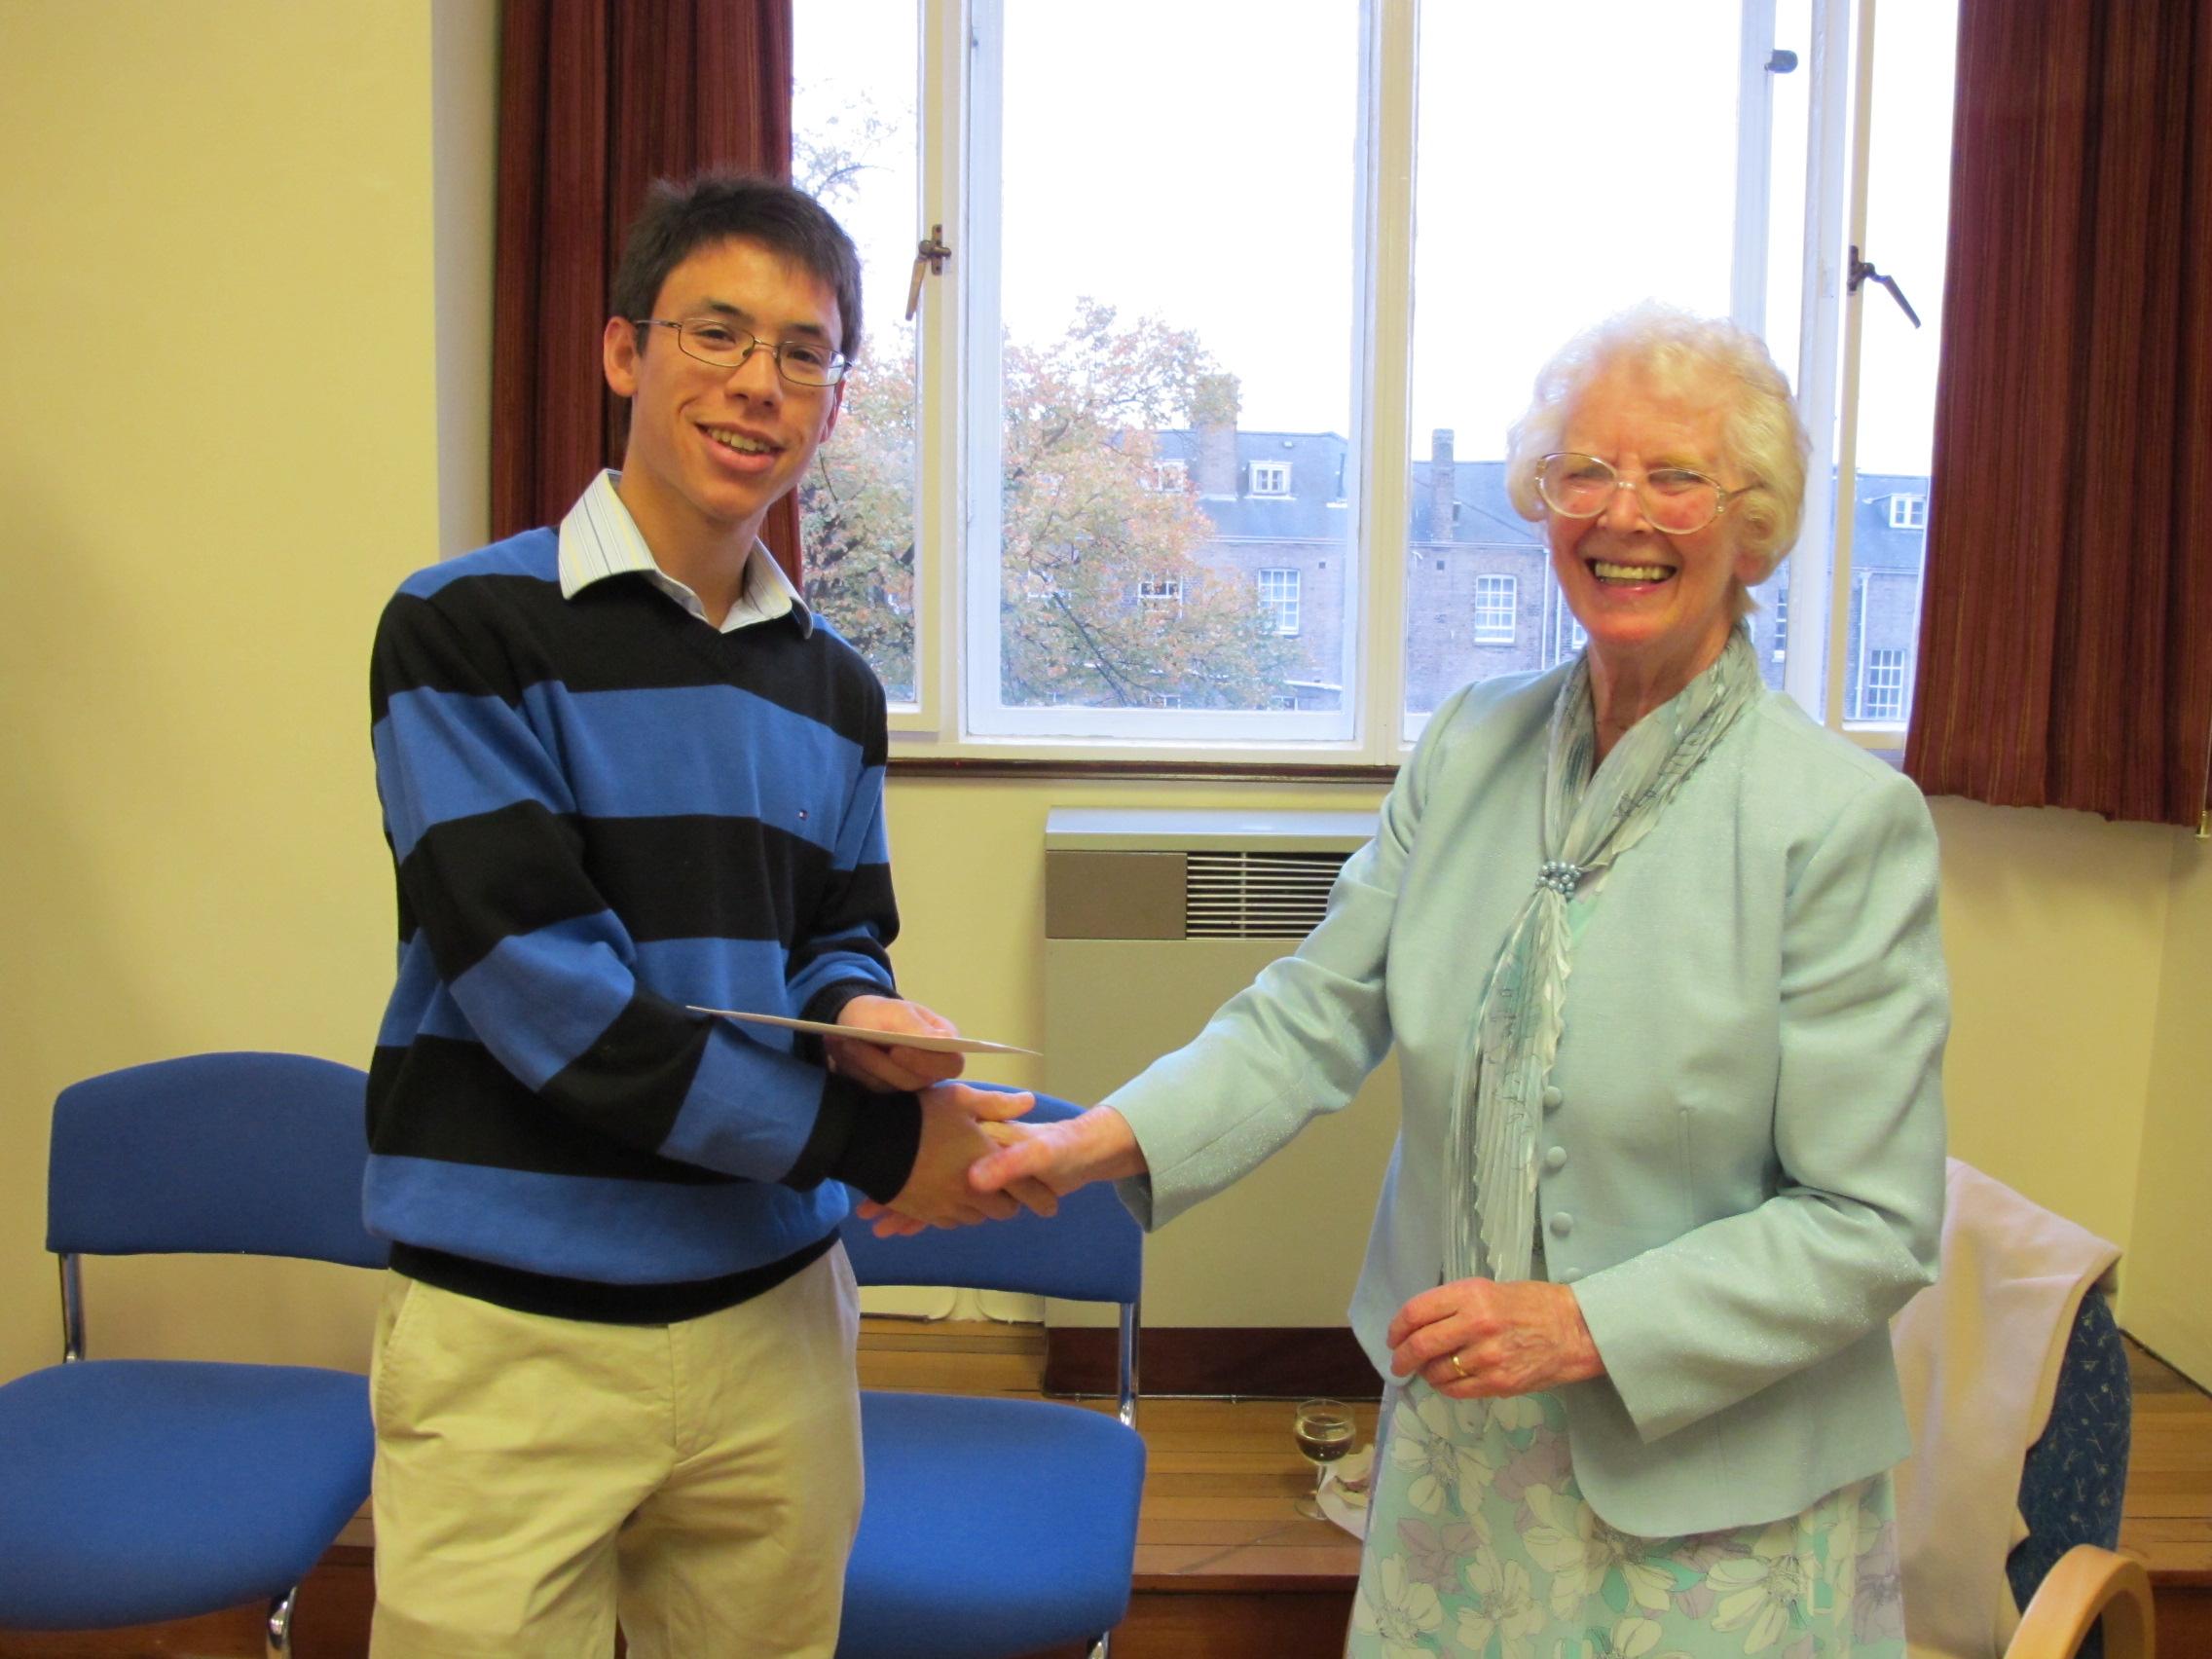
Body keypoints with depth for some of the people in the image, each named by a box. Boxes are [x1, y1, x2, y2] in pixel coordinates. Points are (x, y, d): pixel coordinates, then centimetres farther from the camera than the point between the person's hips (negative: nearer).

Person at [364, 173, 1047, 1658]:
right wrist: (867, 1138, -15)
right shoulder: (467, 630, -8)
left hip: (776, 1311, 5)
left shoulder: (834, 685, 9)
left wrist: (857, 1010, -9)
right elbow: (538, 983, -17)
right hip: (516, 1330, -4)